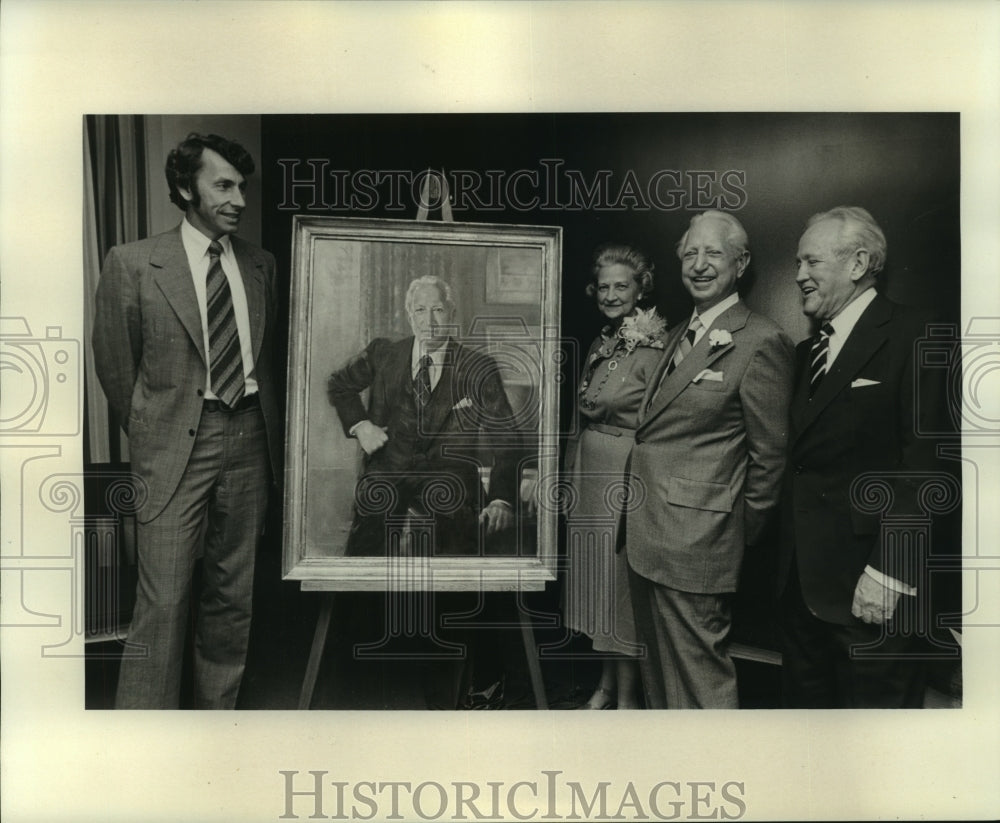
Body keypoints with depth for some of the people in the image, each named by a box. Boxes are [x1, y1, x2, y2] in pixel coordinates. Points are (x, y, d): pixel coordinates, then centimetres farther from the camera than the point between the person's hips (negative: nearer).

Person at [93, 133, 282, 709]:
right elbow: (115, 365, 5)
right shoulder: (132, 264, -3)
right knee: (163, 599, -4)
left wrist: (271, 439, 14)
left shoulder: (261, 266, 8)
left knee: (234, 592, 12)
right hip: (176, 445, -3)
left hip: (249, 439, 4)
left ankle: (220, 709, 29)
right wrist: (149, 438, 8)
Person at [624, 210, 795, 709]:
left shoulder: (760, 341, -12)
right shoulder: (680, 334, 14)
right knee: (656, 664, 22)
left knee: (699, 675, 3)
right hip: (646, 534, 9)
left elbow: (770, 453, -9)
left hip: (694, 540, -8)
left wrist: (742, 534, -2)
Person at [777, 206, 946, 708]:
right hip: (802, 581, 7)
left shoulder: (911, 340, -9)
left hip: (868, 590, -7)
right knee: (804, 698, 17)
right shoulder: (809, 350, 14)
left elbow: (923, 468, -16)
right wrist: (785, 561, 7)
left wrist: (887, 571, -20)